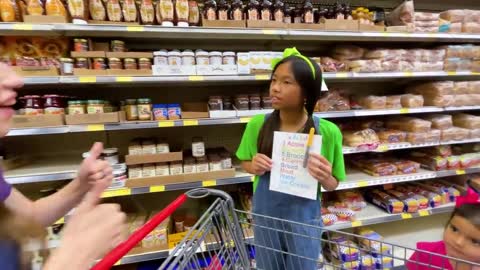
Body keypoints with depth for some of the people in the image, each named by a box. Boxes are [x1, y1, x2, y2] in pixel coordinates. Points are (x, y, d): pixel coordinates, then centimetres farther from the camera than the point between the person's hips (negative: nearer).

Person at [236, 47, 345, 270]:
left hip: (304, 218, -1)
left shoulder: (327, 132, -18)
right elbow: (244, 162, 3)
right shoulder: (257, 125, -14)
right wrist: (253, 166, -19)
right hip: (265, 215, 2)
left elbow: (333, 185, -6)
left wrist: (325, 178, -28)